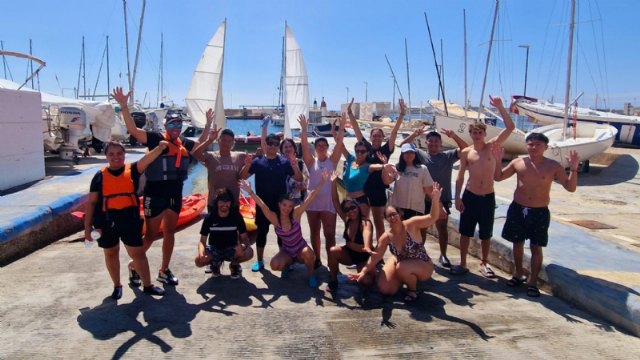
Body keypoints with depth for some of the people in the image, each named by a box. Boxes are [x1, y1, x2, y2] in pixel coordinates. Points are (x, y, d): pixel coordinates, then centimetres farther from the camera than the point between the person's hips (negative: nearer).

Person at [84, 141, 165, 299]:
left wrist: (160, 148, -39)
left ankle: (147, 285, 18)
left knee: (138, 252, 5)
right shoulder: (100, 176, 1)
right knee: (111, 253, 16)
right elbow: (91, 202, 3)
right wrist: (87, 226, 0)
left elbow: (148, 159, -19)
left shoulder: (132, 170, 0)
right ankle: (117, 286, 34)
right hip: (107, 221, 1)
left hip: (129, 218, -1)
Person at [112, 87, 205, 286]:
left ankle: (164, 270, 26)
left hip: (175, 194, 6)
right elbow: (133, 130, -21)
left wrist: (208, 124, 24)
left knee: (169, 233, 13)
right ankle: (134, 265, 25)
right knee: (151, 234, 3)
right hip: (155, 193, -6)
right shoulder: (155, 138, -9)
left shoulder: (184, 143, 8)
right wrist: (124, 106, -30)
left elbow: (200, 144, 28)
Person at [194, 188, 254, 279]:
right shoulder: (210, 217, -12)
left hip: (231, 249, 0)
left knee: (249, 252, -32)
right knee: (199, 261, -31)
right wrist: (201, 252, -34)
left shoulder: (236, 216, -11)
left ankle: (234, 265, 4)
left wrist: (242, 245, -35)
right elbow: (202, 241, -10)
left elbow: (244, 237, -10)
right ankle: (215, 264, 7)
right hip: (214, 249, 0)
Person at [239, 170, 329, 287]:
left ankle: (311, 275, -4)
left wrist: (322, 182, -30)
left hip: (301, 249, -1)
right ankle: (287, 265, 11)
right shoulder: (274, 217, -14)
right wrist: (250, 191, -40)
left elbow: (309, 198, -24)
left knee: (308, 254, -36)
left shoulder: (296, 213, -17)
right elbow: (262, 205, -27)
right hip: (287, 251, 1)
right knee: (275, 265, -27)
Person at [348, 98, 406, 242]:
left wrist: (402, 114, -19)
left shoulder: (385, 150, -1)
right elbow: (356, 129, -1)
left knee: (379, 222, 9)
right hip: (362, 189, 2)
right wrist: (350, 112, -9)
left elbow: (394, 132, -10)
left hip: (379, 191, -1)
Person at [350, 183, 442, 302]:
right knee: (384, 289, -4)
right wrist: (364, 271, -17)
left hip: (423, 267, -5)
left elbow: (432, 217, -36)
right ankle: (404, 279, 26)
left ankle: (413, 290, -5)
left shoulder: (411, 225, -24)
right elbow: (375, 256, -10)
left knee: (402, 267, -37)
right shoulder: (386, 237, -15)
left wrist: (435, 199, -53)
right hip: (401, 262, 5)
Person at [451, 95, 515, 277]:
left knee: (486, 234, 11)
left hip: (488, 198, 0)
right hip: (469, 196, 0)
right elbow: (460, 176, 4)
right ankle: (463, 264, 20)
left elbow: (510, 127, -11)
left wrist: (500, 107, -19)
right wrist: (457, 198, -2)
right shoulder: (466, 152, 0)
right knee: (465, 232, 7)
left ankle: (484, 263, 30)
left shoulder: (492, 146, -2)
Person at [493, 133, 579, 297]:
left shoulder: (553, 166, -5)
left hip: (540, 212, -2)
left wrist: (573, 168, -19)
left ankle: (532, 282, 17)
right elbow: (498, 177, 9)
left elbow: (570, 187, -5)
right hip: (517, 209, 2)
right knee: (517, 243, 14)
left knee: (536, 248, 3)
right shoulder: (518, 162, 0)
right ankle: (518, 274, 34)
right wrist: (498, 160, -5)